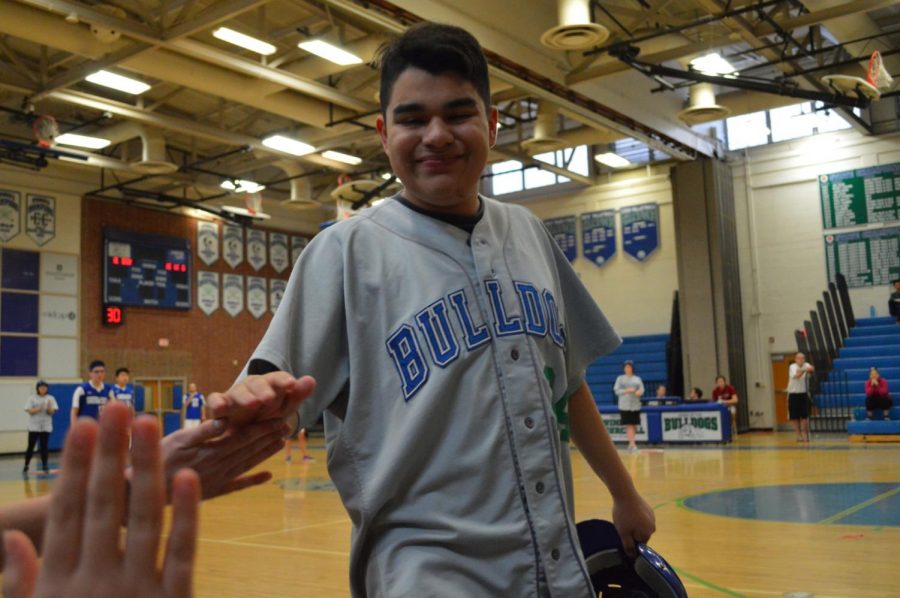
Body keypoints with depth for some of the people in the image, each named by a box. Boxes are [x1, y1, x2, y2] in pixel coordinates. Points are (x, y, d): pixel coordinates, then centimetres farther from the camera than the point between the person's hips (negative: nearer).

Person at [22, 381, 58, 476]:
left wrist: (49, 407, -22)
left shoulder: (50, 398, 3)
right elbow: (29, 411, -6)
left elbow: (52, 412, -2)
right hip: (34, 426, -1)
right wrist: (39, 409, -21)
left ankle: (45, 466, 5)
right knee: (30, 447, 3)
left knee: (44, 446, 0)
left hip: (46, 427, 1)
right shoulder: (32, 398, 0)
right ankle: (26, 466, 15)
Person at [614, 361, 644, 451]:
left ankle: (631, 443, 16)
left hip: (635, 405, 2)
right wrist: (626, 391, -14)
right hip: (624, 406, -2)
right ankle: (632, 443, -13)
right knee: (629, 425, -9)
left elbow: (642, 390, 4)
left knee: (634, 425, 3)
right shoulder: (620, 379, 7)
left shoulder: (637, 379, 13)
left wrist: (639, 392, -19)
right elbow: (616, 390, 0)